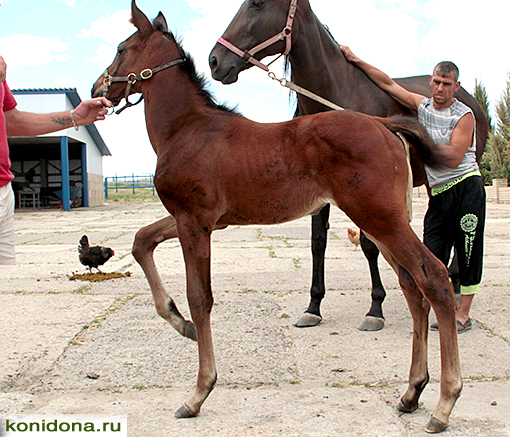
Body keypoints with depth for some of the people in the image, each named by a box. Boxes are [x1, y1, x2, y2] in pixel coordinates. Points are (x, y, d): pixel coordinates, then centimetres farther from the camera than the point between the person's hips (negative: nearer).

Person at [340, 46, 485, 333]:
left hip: (467, 188, -5)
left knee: (468, 253, 0)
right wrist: (356, 61, 11)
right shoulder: (422, 106, 9)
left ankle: (463, 315, 10)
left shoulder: (464, 115, -5)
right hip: (438, 194, 5)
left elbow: (453, 159, -15)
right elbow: (389, 84, 13)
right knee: (432, 256, -1)